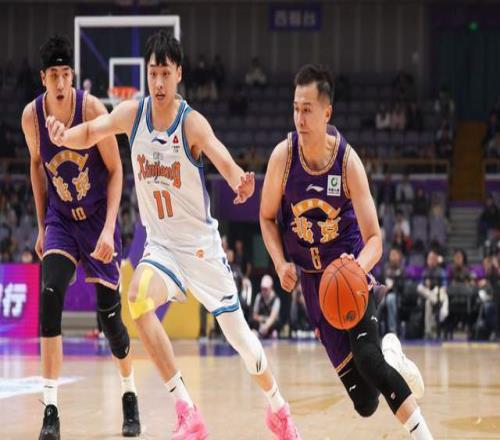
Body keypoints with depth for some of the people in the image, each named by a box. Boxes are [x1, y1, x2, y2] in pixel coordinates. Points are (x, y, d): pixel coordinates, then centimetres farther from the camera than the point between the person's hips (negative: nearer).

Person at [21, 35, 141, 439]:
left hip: (98, 219, -2)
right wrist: (42, 226, 10)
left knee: (109, 312, 1)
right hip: (60, 219, 2)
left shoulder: (91, 109, -19)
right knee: (50, 295, -21)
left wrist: (109, 229, -19)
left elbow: (116, 170, -12)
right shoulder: (31, 115, -9)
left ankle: (130, 396, 29)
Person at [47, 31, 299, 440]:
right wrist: (64, 135, -22)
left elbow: (223, 160, -38)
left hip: (201, 242, -3)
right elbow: (90, 133, 2)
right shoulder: (132, 113, -8)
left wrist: (240, 180, -62)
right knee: (138, 299, -27)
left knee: (238, 333, 2)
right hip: (160, 243, 3)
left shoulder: (192, 123, -21)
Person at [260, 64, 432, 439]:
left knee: (367, 358, -29)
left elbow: (374, 240, -16)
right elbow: (268, 218, 3)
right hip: (313, 279, 2)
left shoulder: (348, 161, -18)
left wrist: (358, 268, -38)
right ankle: (389, 354, 35)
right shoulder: (283, 156, -14)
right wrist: (281, 264, -14)